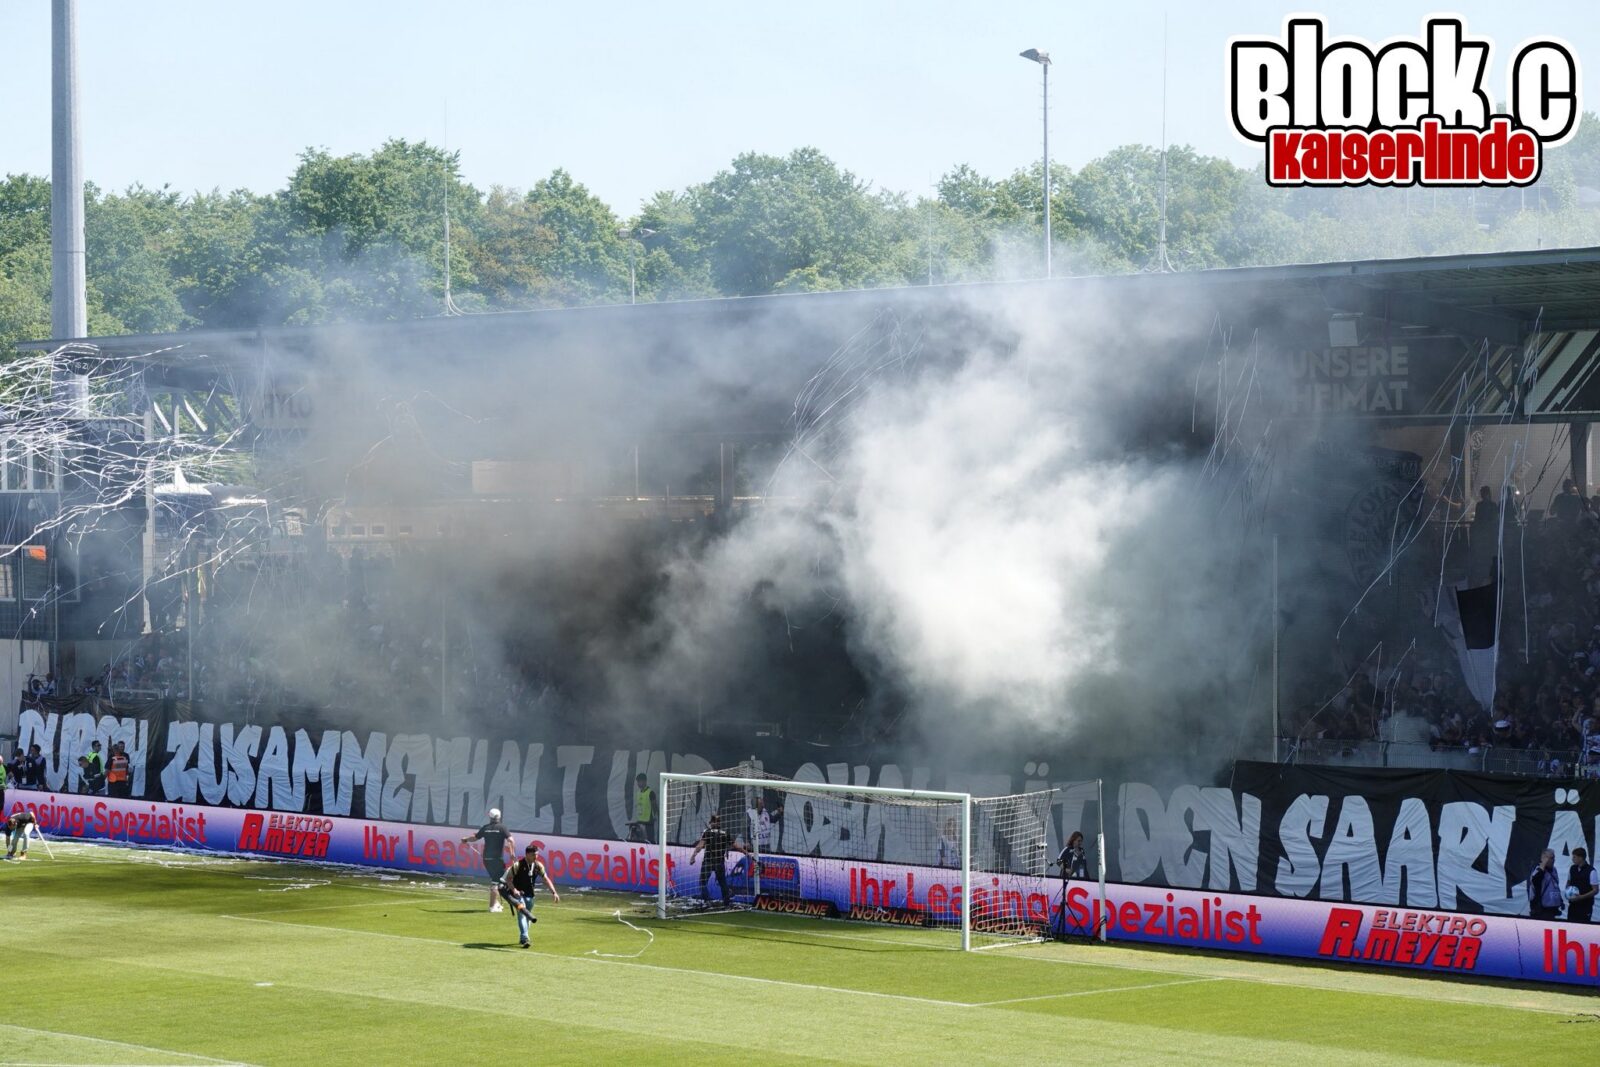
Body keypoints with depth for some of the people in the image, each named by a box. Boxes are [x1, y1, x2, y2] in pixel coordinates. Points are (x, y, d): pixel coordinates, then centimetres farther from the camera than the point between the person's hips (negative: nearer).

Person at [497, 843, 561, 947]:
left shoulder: (538, 866, -3)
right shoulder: (518, 865, -16)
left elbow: (546, 880, 0)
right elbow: (508, 878, -12)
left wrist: (553, 893, -9)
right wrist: (514, 889, -28)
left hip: (529, 895, 5)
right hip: (518, 893, -5)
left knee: (526, 917, 15)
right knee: (521, 914, -20)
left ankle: (523, 937, 33)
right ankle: (524, 939, -29)